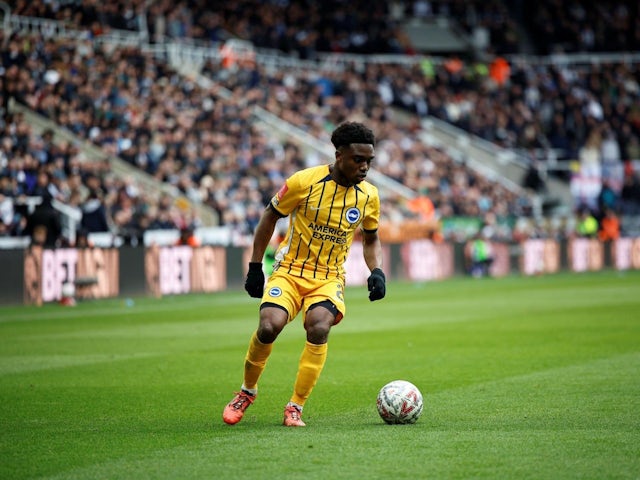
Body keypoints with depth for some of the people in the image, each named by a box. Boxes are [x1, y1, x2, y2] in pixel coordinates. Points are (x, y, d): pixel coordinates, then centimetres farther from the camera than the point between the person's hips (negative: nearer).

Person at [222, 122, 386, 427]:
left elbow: (370, 239, 17)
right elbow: (270, 216, 2)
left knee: (319, 328, -27)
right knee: (269, 326, -24)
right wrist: (255, 266, 1)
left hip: (329, 278, 2)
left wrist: (376, 272, -2)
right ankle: (247, 391, 5)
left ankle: (295, 407, -13)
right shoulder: (305, 181, -11)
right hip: (289, 270, -2)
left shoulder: (369, 196, 0)